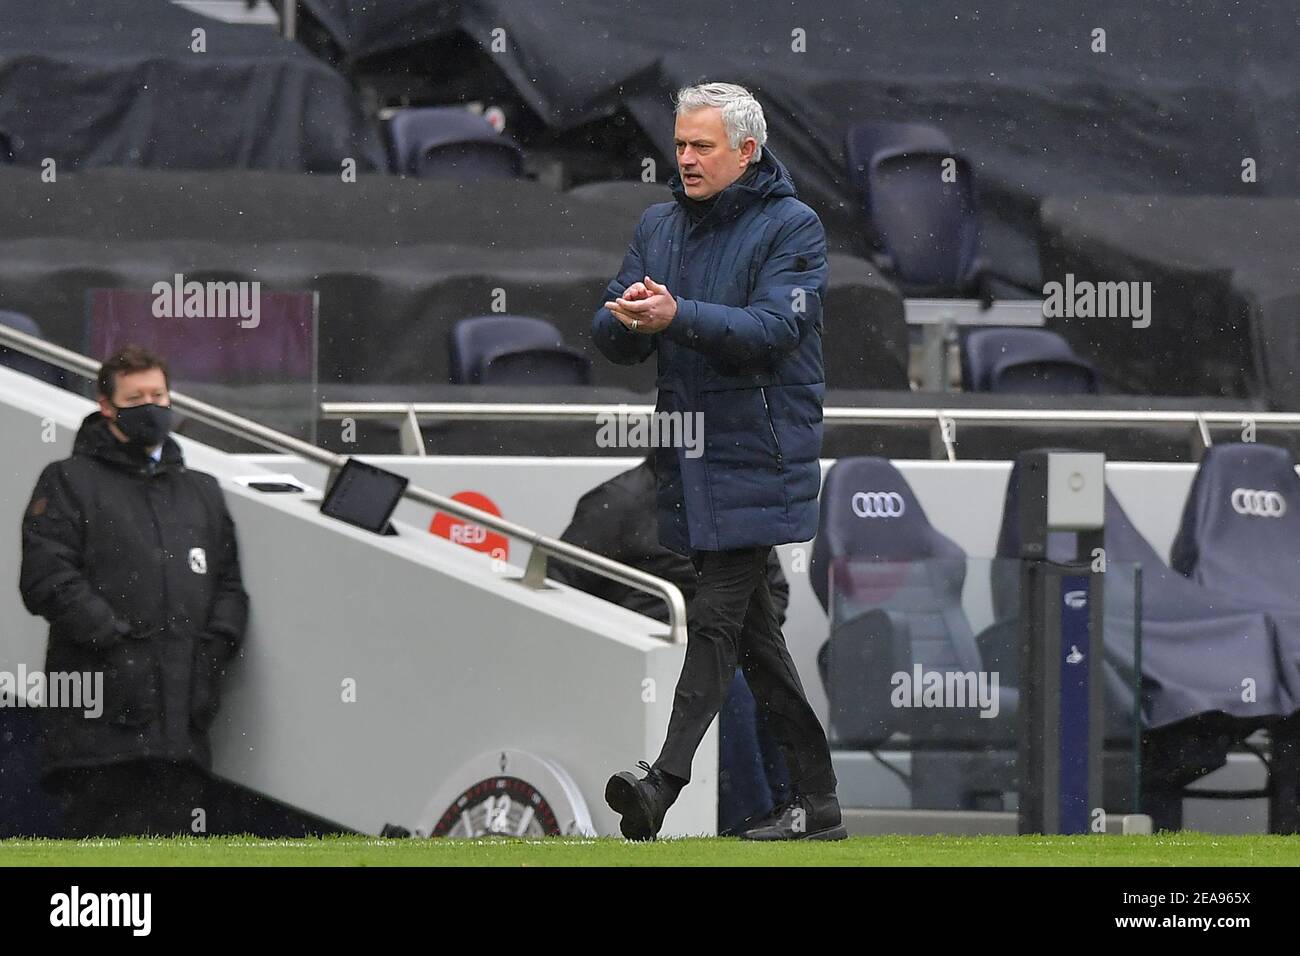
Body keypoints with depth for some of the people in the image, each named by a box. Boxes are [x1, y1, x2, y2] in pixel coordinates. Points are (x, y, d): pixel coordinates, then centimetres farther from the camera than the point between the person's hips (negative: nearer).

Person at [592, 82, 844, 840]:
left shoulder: (793, 228, -5)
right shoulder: (660, 225, 14)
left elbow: (772, 329, -18)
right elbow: (614, 340, 8)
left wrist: (677, 316, -29)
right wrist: (628, 318, -16)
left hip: (758, 458, -7)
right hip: (691, 460, 7)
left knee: (718, 617, -13)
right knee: (752, 628, 9)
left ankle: (665, 783, -21)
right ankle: (816, 801, 13)